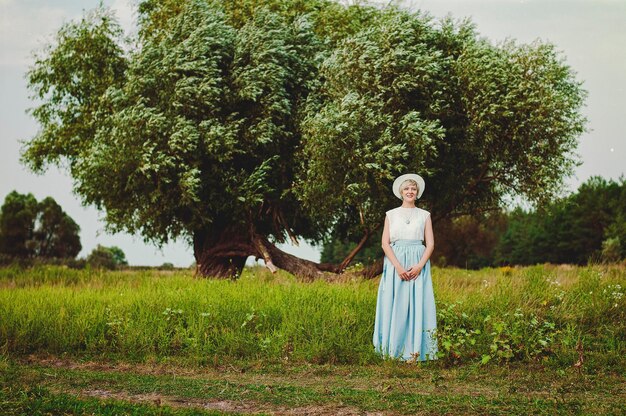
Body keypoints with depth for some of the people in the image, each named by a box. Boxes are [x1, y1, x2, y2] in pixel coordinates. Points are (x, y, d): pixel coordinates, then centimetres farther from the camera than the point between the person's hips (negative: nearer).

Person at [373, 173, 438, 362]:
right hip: (395, 264, 0)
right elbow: (385, 243, 1)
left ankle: (414, 351, -4)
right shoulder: (391, 214, 9)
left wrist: (419, 266, -12)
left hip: (418, 265, 0)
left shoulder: (424, 215, 10)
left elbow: (430, 244, 4)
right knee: (395, 304, -3)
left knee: (417, 304, -5)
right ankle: (394, 349, 0)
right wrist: (398, 266, -13)